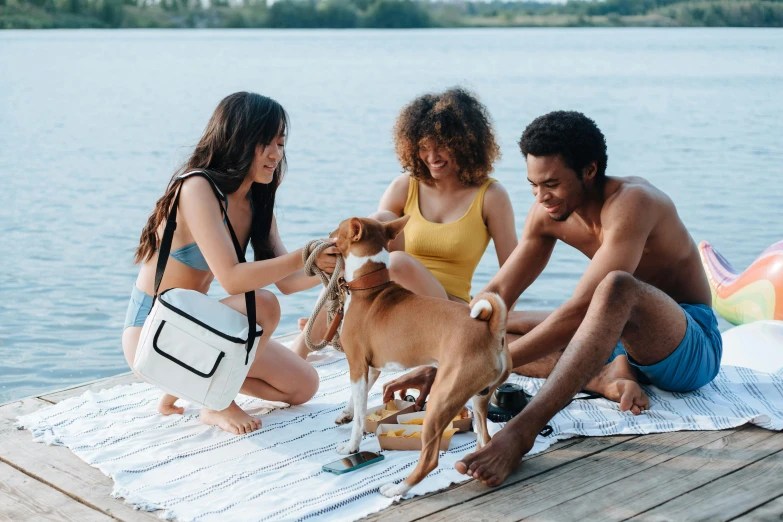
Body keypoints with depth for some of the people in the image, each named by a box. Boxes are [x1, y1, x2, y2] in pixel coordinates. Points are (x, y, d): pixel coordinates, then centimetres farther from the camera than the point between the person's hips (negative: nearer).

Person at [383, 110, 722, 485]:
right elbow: (498, 292, -1)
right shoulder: (548, 213, -2)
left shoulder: (630, 202, -26)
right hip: (627, 344, 8)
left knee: (618, 285, -40)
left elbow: (579, 310, -32)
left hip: (692, 345, -8)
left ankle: (522, 430, -48)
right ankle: (609, 378, -19)